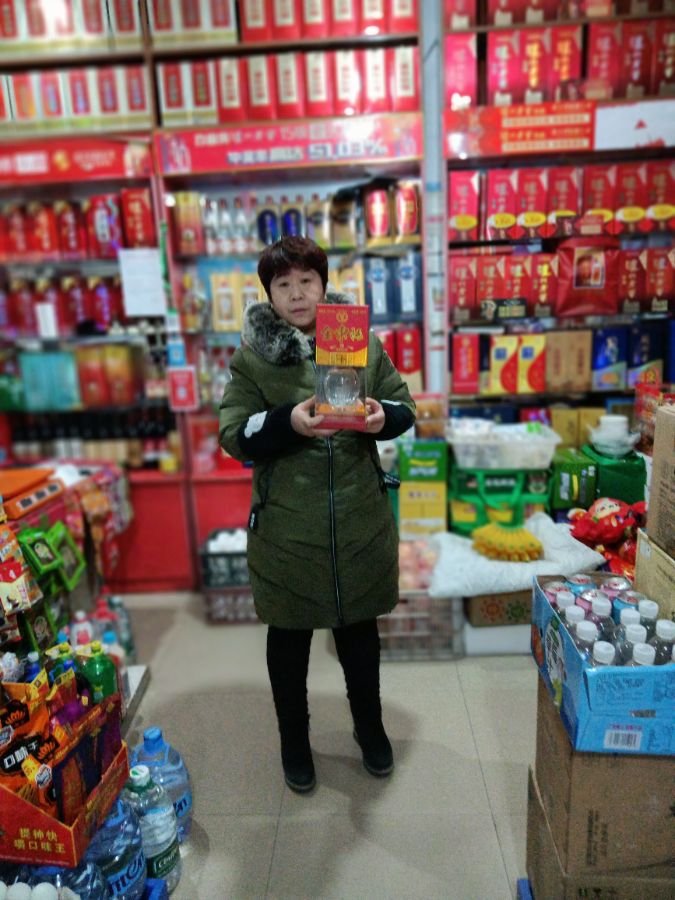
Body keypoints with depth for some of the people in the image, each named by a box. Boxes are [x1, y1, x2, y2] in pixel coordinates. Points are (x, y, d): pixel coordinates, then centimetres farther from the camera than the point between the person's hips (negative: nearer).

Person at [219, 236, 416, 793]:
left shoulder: (363, 342, 2)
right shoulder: (251, 356, -3)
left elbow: (405, 407, 6)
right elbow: (234, 436, -8)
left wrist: (384, 416, -17)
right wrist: (288, 422, -26)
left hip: (361, 520, 2)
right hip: (287, 527, -1)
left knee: (360, 626, 20)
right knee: (290, 635, 15)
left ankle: (370, 726, 46)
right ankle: (294, 740, 40)